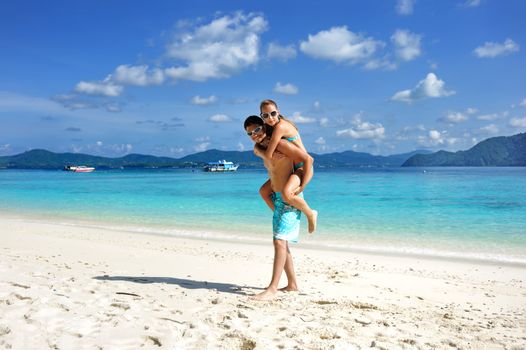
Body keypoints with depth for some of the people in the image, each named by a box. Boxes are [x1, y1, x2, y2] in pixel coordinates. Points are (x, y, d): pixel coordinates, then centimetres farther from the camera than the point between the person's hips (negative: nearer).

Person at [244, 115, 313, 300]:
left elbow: (308, 159, -17)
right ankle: (292, 284, 23)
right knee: (280, 242, 13)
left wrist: (301, 187, -17)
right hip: (278, 199, 10)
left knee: (279, 241, -15)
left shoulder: (280, 144, -13)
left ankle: (272, 288, -14)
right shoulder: (261, 148, 13)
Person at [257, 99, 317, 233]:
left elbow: (268, 155, -25)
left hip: (302, 167, -10)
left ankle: (310, 214, -8)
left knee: (287, 194, -34)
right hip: (290, 168, 10)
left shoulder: (280, 127, -24)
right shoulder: (271, 127, 5)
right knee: (263, 191, 12)